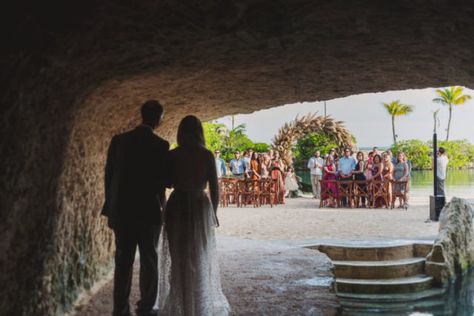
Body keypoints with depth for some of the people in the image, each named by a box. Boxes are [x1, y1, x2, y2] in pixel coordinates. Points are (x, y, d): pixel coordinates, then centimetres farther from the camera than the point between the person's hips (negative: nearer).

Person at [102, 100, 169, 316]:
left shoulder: (118, 140, 0)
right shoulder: (160, 146, -10)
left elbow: (108, 175, 3)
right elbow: (164, 180, -7)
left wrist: (111, 207, 12)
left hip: (122, 211, 3)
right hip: (149, 212, -3)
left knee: (123, 262, 8)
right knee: (149, 262, 9)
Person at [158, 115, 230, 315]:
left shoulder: (173, 155, -6)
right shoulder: (207, 155, -6)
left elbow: (167, 183, -3)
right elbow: (214, 188, -4)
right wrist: (214, 212, 8)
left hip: (177, 207, 0)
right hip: (201, 207, 0)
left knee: (178, 258, 11)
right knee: (201, 258, 12)